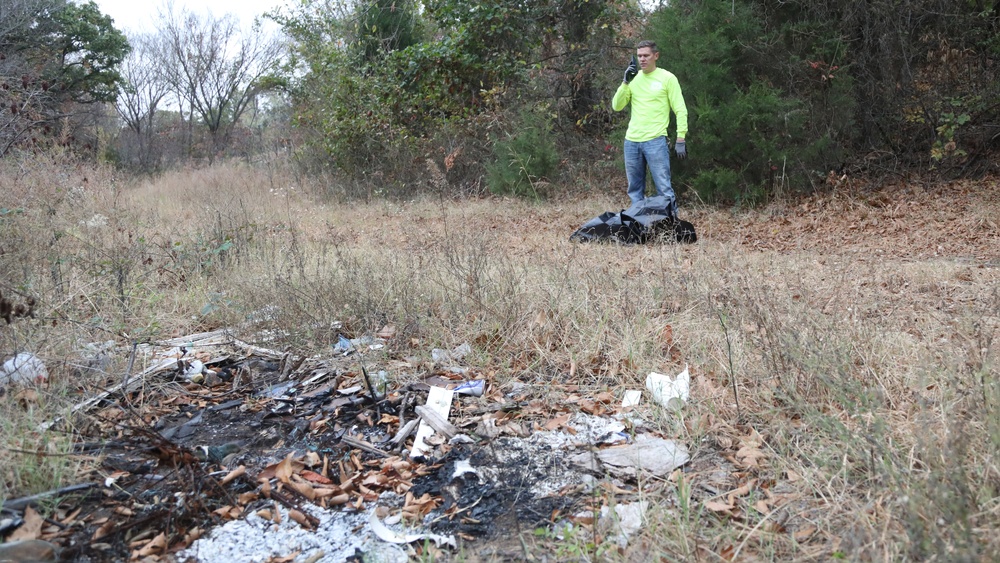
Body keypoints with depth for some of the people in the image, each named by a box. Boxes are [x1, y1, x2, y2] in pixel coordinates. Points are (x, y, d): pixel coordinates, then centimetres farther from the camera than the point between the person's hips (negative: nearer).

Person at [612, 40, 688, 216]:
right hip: (631, 142, 5)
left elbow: (681, 110, -2)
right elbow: (616, 106, 7)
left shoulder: (667, 78, 0)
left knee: (664, 188, -7)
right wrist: (626, 82, -5)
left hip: (655, 141, -5)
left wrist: (680, 139, -9)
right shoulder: (634, 78, 12)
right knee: (635, 190, 10)